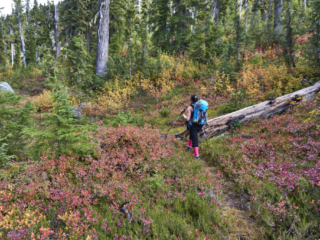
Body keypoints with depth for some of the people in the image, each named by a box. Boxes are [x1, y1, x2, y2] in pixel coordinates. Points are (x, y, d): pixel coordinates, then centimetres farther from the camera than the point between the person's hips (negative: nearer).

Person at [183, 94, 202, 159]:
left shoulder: (190, 108, -14)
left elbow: (188, 119, -17)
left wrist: (183, 115, 2)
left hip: (193, 125, -5)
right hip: (200, 125, 6)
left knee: (195, 139, 1)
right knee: (192, 135, 29)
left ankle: (197, 155, -1)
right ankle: (189, 147, 43)